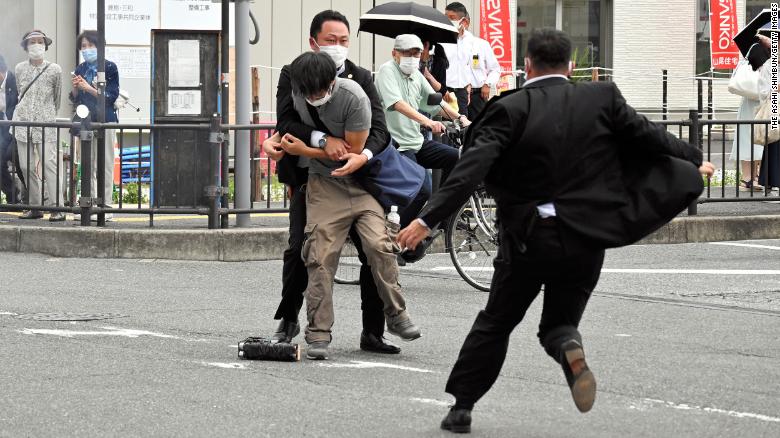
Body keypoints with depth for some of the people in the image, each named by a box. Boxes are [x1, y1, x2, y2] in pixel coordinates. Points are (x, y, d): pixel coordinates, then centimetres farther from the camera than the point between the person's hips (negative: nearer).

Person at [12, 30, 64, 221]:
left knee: (49, 163, -12)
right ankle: (34, 207, 10)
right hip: (23, 122, 4)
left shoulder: (54, 70, 0)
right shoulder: (20, 69, 8)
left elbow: (57, 98, 11)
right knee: (26, 165, 3)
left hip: (46, 123, -3)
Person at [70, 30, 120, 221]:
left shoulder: (109, 68, -4)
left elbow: (111, 96, -10)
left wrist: (89, 88, -16)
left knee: (105, 166, -5)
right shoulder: (80, 69, 12)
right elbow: (75, 100, 17)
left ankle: (106, 207, -4)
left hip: (105, 121, -6)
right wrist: (75, 89, -4)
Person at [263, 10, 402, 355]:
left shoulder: (361, 78, 4)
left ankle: (373, 332, 6)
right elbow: (285, 124, -15)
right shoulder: (293, 76, -1)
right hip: (309, 180, -2)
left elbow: (379, 129, -5)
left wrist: (363, 155, -27)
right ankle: (289, 320, 15)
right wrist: (322, 139, -31)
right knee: (299, 251, -9)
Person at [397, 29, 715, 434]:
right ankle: (569, 347, -20)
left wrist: (428, 219, -20)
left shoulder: (510, 110, -8)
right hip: (585, 240, 1)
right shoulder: (603, 99, -2)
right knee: (559, 321, 15)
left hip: (527, 237, -1)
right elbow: (649, 137, 6)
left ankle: (461, 405, 15)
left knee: (495, 323, 16)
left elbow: (470, 169, -17)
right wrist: (694, 161, 24)